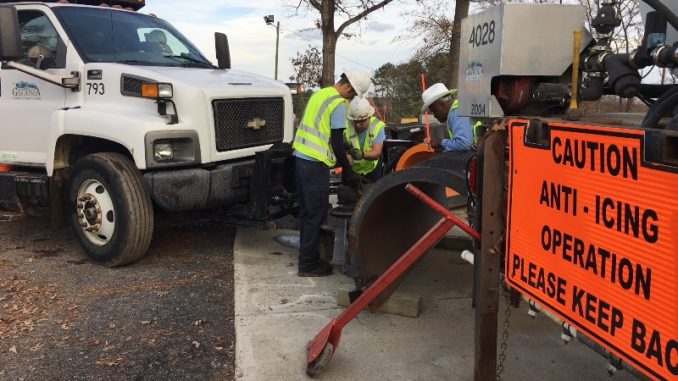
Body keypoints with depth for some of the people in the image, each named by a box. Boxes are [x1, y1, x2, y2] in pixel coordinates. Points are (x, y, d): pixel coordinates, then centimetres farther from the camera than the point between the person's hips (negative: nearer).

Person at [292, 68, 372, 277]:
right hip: (315, 162, -9)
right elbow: (336, 143, -13)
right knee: (316, 213, -2)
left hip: (301, 156, 9)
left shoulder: (319, 94, 16)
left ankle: (308, 258, 22)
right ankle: (308, 264, 3)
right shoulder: (339, 104, -11)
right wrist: (347, 171, -3)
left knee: (307, 211, 14)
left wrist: (342, 158, 24)